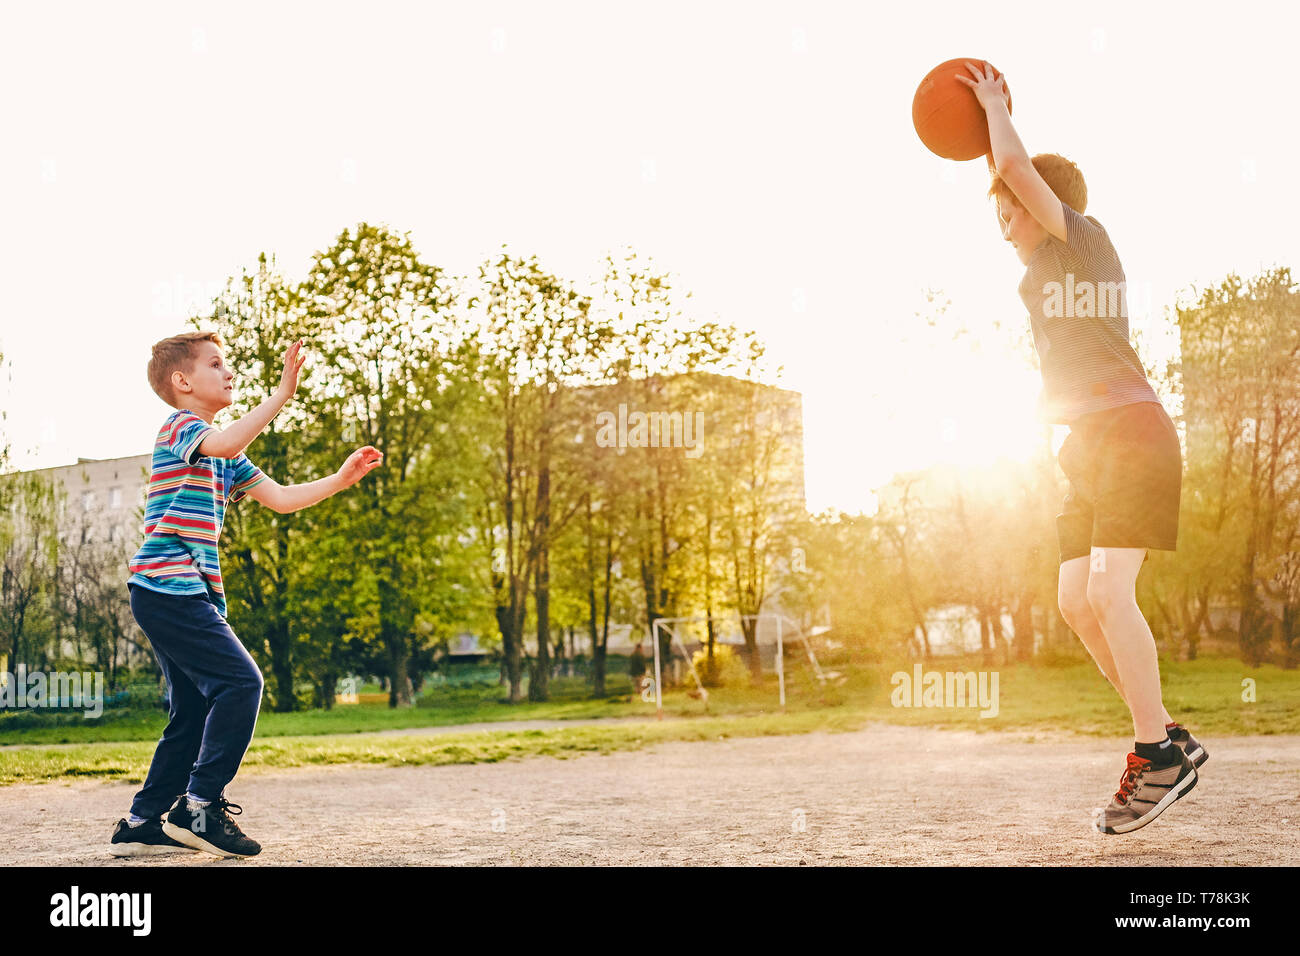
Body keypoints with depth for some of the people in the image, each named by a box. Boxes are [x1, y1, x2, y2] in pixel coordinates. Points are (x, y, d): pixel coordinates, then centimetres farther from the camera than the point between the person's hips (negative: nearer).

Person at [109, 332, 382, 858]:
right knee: (240, 680, -17)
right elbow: (223, 445, -29)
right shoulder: (178, 427, -5)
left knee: (195, 708, 11)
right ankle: (201, 804, -14)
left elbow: (281, 499, 18)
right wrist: (282, 394, -30)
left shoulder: (226, 456, 24)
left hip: (188, 594, 10)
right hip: (168, 588, -10)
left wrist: (341, 479, 7)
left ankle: (142, 823, 16)